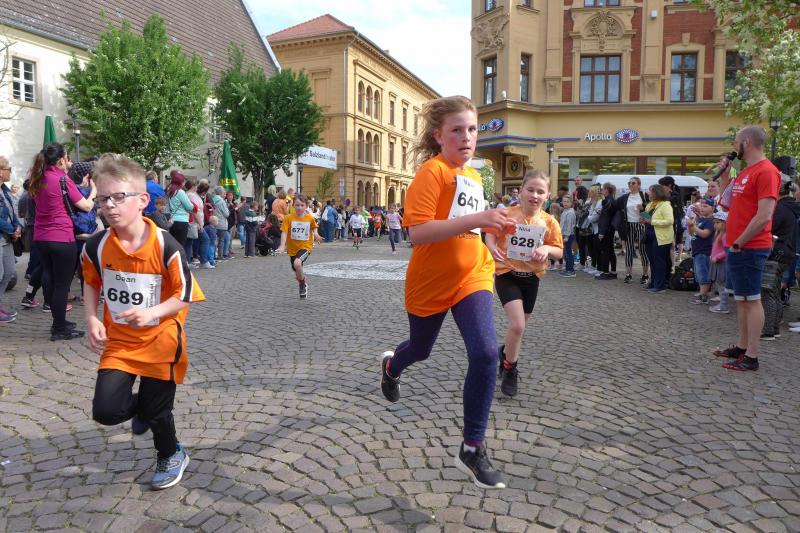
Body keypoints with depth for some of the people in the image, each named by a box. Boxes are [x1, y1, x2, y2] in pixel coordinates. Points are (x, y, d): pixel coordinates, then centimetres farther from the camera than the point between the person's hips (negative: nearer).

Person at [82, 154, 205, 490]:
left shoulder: (165, 247, -20)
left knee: (157, 410, 8)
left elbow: (184, 295, -12)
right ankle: (142, 406, 31)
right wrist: (92, 318, -4)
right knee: (106, 411, -7)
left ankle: (171, 456, 41)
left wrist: (151, 313, -28)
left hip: (160, 340, -3)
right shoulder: (97, 246, -9)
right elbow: (91, 283, 11)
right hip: (118, 339, 3)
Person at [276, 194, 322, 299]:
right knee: (298, 275, 14)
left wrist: (315, 234, -7)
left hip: (305, 246, -2)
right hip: (292, 248, 3)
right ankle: (303, 286, 48)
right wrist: (282, 245, -28)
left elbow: (314, 228, 14)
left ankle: (303, 283, -5)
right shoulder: (289, 218, -9)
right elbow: (284, 232, -15)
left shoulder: (310, 218, -6)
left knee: (297, 263, -32)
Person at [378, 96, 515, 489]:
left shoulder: (474, 176, 7)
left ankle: (473, 450, 0)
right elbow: (417, 232, -28)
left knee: (485, 354, -15)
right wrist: (477, 218, -34)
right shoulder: (431, 172, -16)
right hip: (430, 281, -4)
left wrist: (493, 225, 4)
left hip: (472, 276, 4)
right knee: (421, 349, 19)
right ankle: (391, 366, 59)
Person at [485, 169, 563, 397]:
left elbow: (559, 250, 3)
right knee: (517, 325, -16)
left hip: (531, 276, 4)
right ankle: (510, 368, 7)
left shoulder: (549, 221, -6)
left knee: (519, 325, 17)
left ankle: (505, 352, 47)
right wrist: (492, 246, -18)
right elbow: (490, 233, 2)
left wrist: (547, 249, -19)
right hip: (507, 274, -4)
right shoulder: (508, 214, -12)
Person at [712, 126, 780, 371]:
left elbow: (764, 216, -21)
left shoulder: (765, 171, -15)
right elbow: (728, 203, 23)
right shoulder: (744, 172, 15)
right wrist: (724, 175, 13)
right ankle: (741, 347, 25)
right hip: (736, 247, 9)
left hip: (749, 248, -9)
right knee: (741, 299, 15)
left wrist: (739, 243, -15)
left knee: (751, 300, -5)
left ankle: (751, 357, 1)